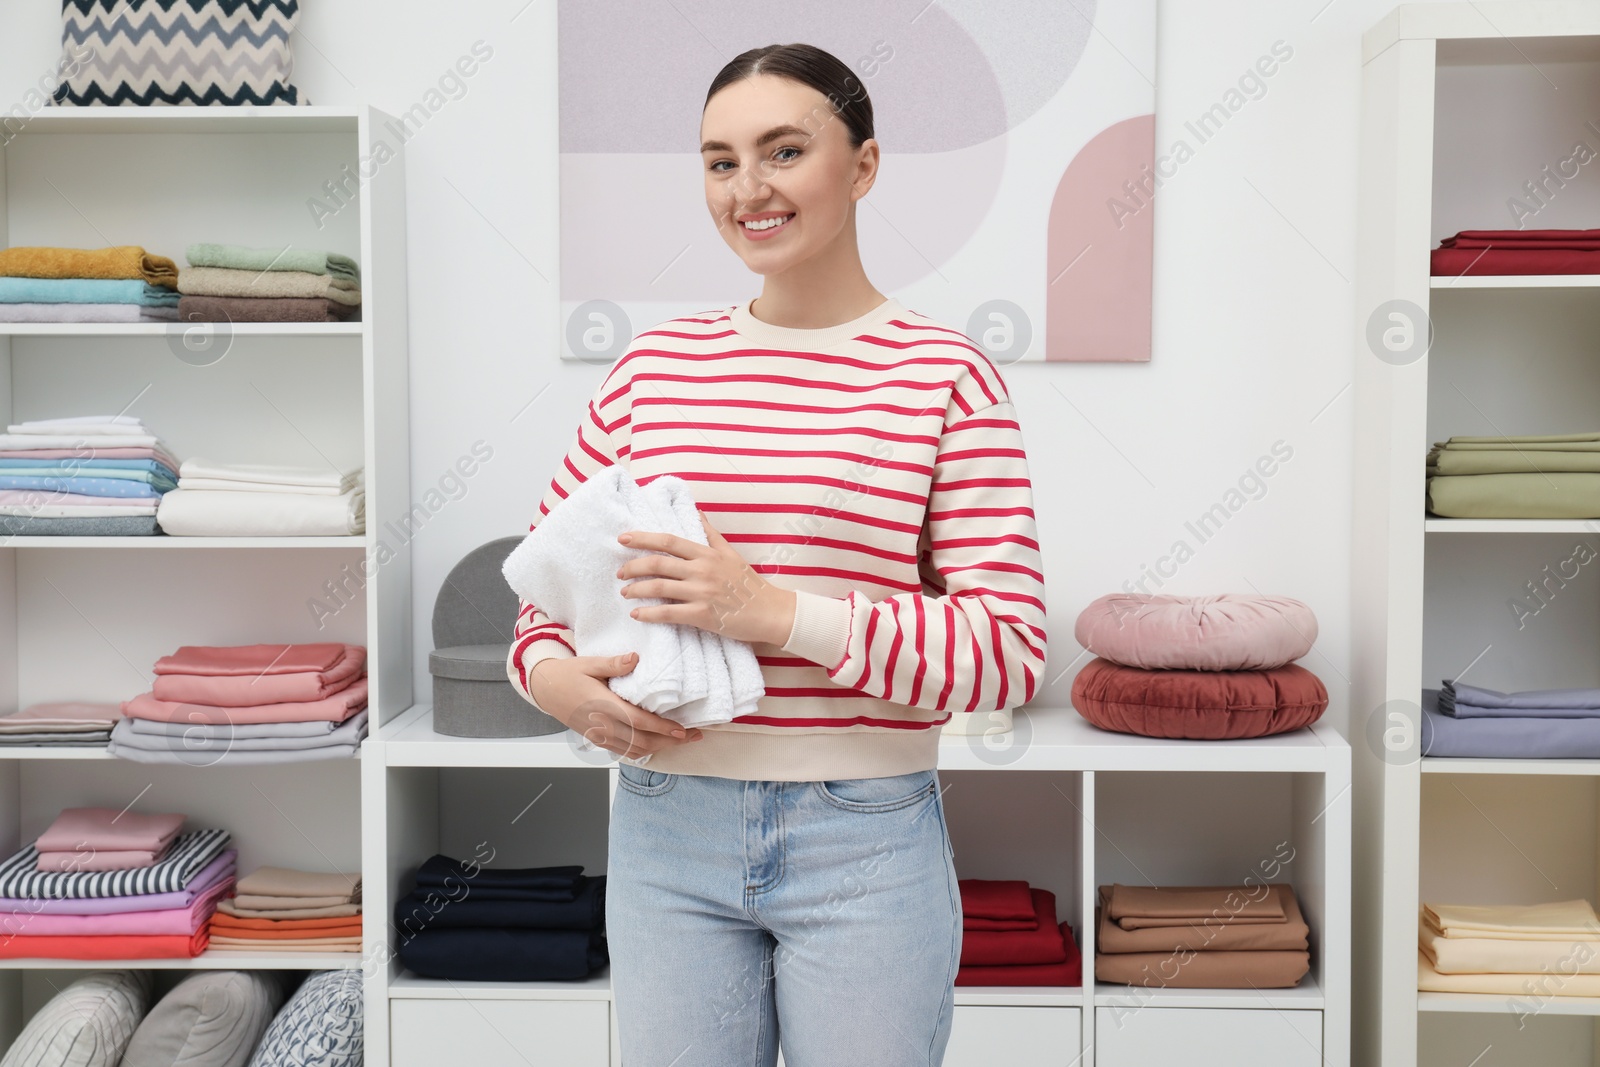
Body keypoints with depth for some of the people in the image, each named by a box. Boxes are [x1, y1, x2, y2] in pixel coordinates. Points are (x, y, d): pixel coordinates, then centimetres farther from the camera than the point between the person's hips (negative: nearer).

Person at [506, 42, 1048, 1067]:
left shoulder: (945, 376, -6)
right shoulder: (656, 362, 4)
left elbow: (1011, 652, -12)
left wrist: (781, 613, -22)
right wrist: (555, 677, -8)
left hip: (867, 840, -3)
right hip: (667, 828, 3)